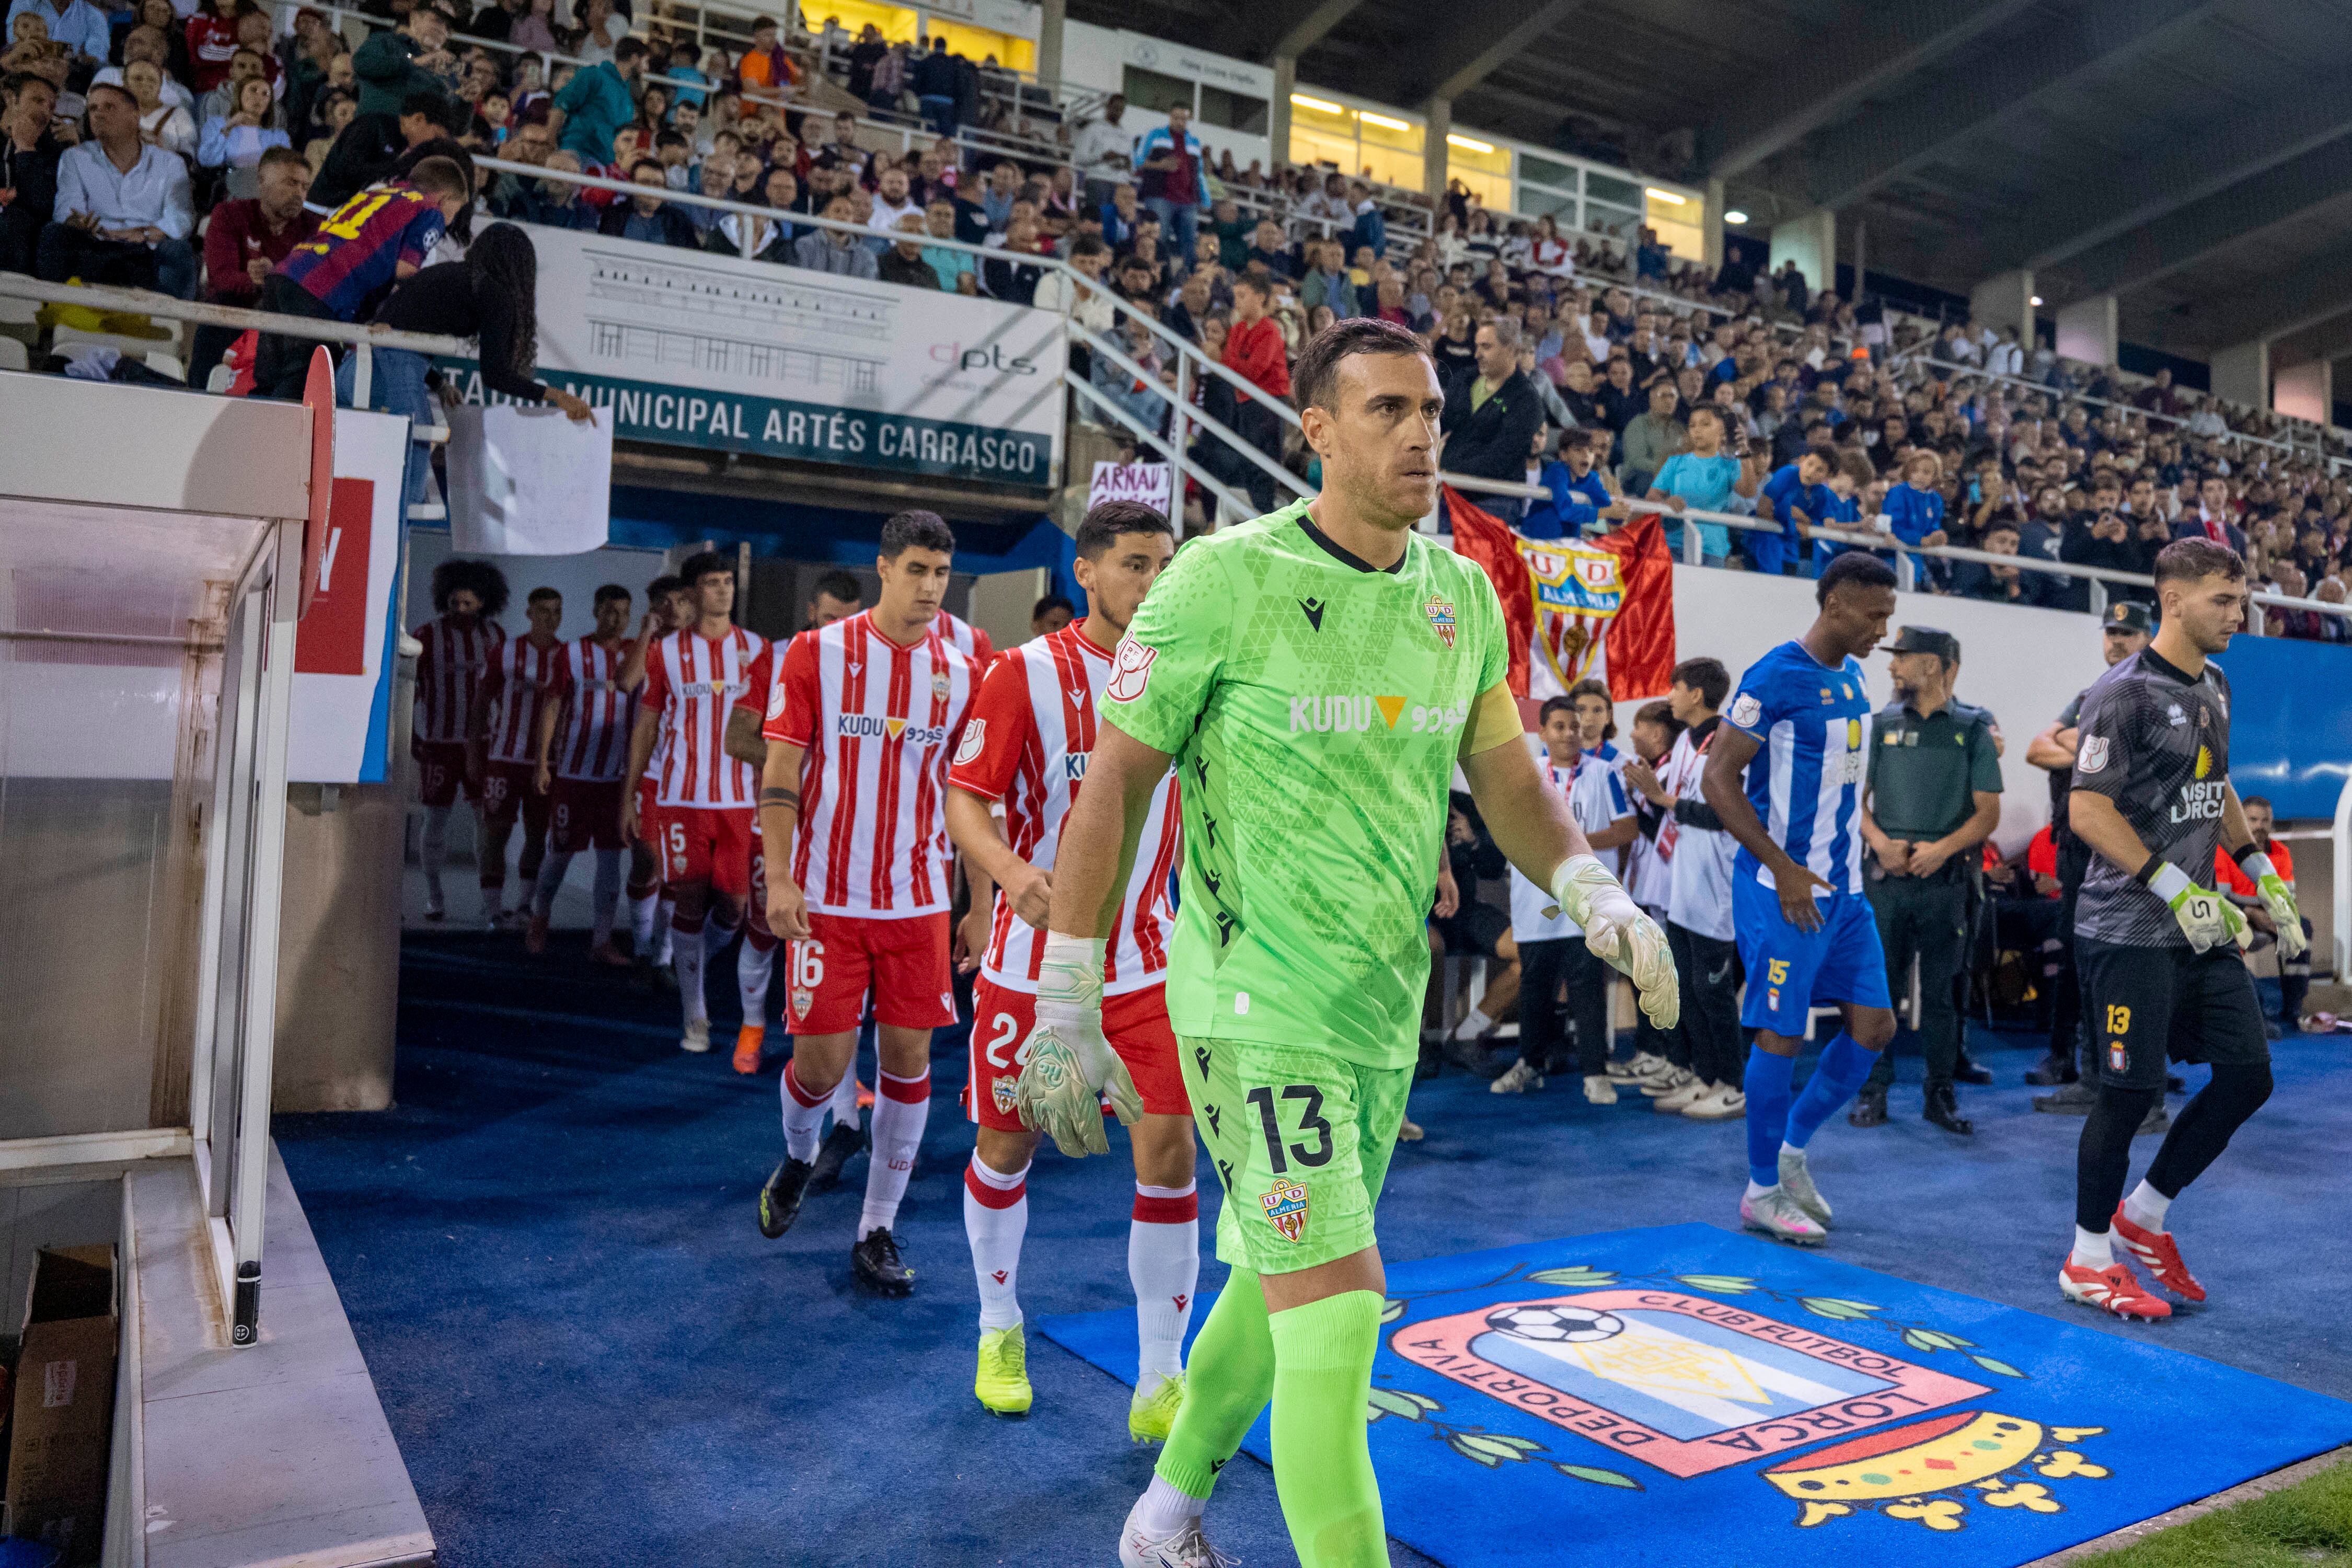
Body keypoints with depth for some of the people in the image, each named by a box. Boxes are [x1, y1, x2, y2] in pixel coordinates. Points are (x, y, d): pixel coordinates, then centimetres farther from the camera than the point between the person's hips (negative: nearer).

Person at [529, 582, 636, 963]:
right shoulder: (573, 653, -1)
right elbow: (551, 706, -1)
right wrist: (541, 762, -5)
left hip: (616, 774, 2)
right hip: (573, 771, -2)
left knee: (611, 857, 1)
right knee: (561, 852, 6)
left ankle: (602, 942, 6)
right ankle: (540, 921, 31)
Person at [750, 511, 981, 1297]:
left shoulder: (962, 672, 4)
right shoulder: (816, 654, -2)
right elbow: (781, 773, -3)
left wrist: (981, 903, 6)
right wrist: (780, 878, -12)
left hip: (920, 900, 2)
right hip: (827, 896, -2)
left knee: (908, 1054, 3)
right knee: (823, 1060, 0)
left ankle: (877, 1231, 17)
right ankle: (797, 1156, 36)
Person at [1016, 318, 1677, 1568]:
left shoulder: (1464, 594, 5)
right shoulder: (1226, 577, -13)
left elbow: (1506, 779, 14)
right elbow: (1115, 780, -11)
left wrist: (1599, 899, -3)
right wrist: (1064, 1004, -12)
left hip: (1387, 999, 7)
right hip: (1253, 997, -6)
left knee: (1273, 1280, 20)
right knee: (1337, 1315, -10)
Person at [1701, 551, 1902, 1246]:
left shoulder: (1852, 676, 12)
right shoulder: (1776, 676, -15)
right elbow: (1718, 778, -17)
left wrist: (1849, 862, 18)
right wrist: (1785, 869, -19)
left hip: (1844, 889, 9)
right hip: (1784, 891, -8)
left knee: (1874, 1025, 8)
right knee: (1781, 1035, -2)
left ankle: (1792, 1148, 25)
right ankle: (1763, 1191, 13)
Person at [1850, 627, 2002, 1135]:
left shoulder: (1972, 728, 4)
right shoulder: (1882, 723, 9)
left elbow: (1988, 813, 1)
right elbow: (1858, 796, 7)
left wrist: (1942, 848, -14)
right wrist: (1882, 842, -10)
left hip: (1944, 878, -1)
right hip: (1885, 875, 1)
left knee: (1939, 990, 5)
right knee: (1878, 984, 3)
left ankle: (1941, 1093, 15)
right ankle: (1874, 1090, 11)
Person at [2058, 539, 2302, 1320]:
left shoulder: (2215, 687, 13)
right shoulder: (2125, 692, -14)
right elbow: (2087, 812, -19)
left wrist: (2262, 872, 16)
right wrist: (2177, 889, -21)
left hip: (2199, 927, 9)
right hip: (2130, 930, -8)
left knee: (2248, 1076, 8)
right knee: (2132, 1092, -2)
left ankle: (2144, 1217, 25)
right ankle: (2088, 1261, 14)